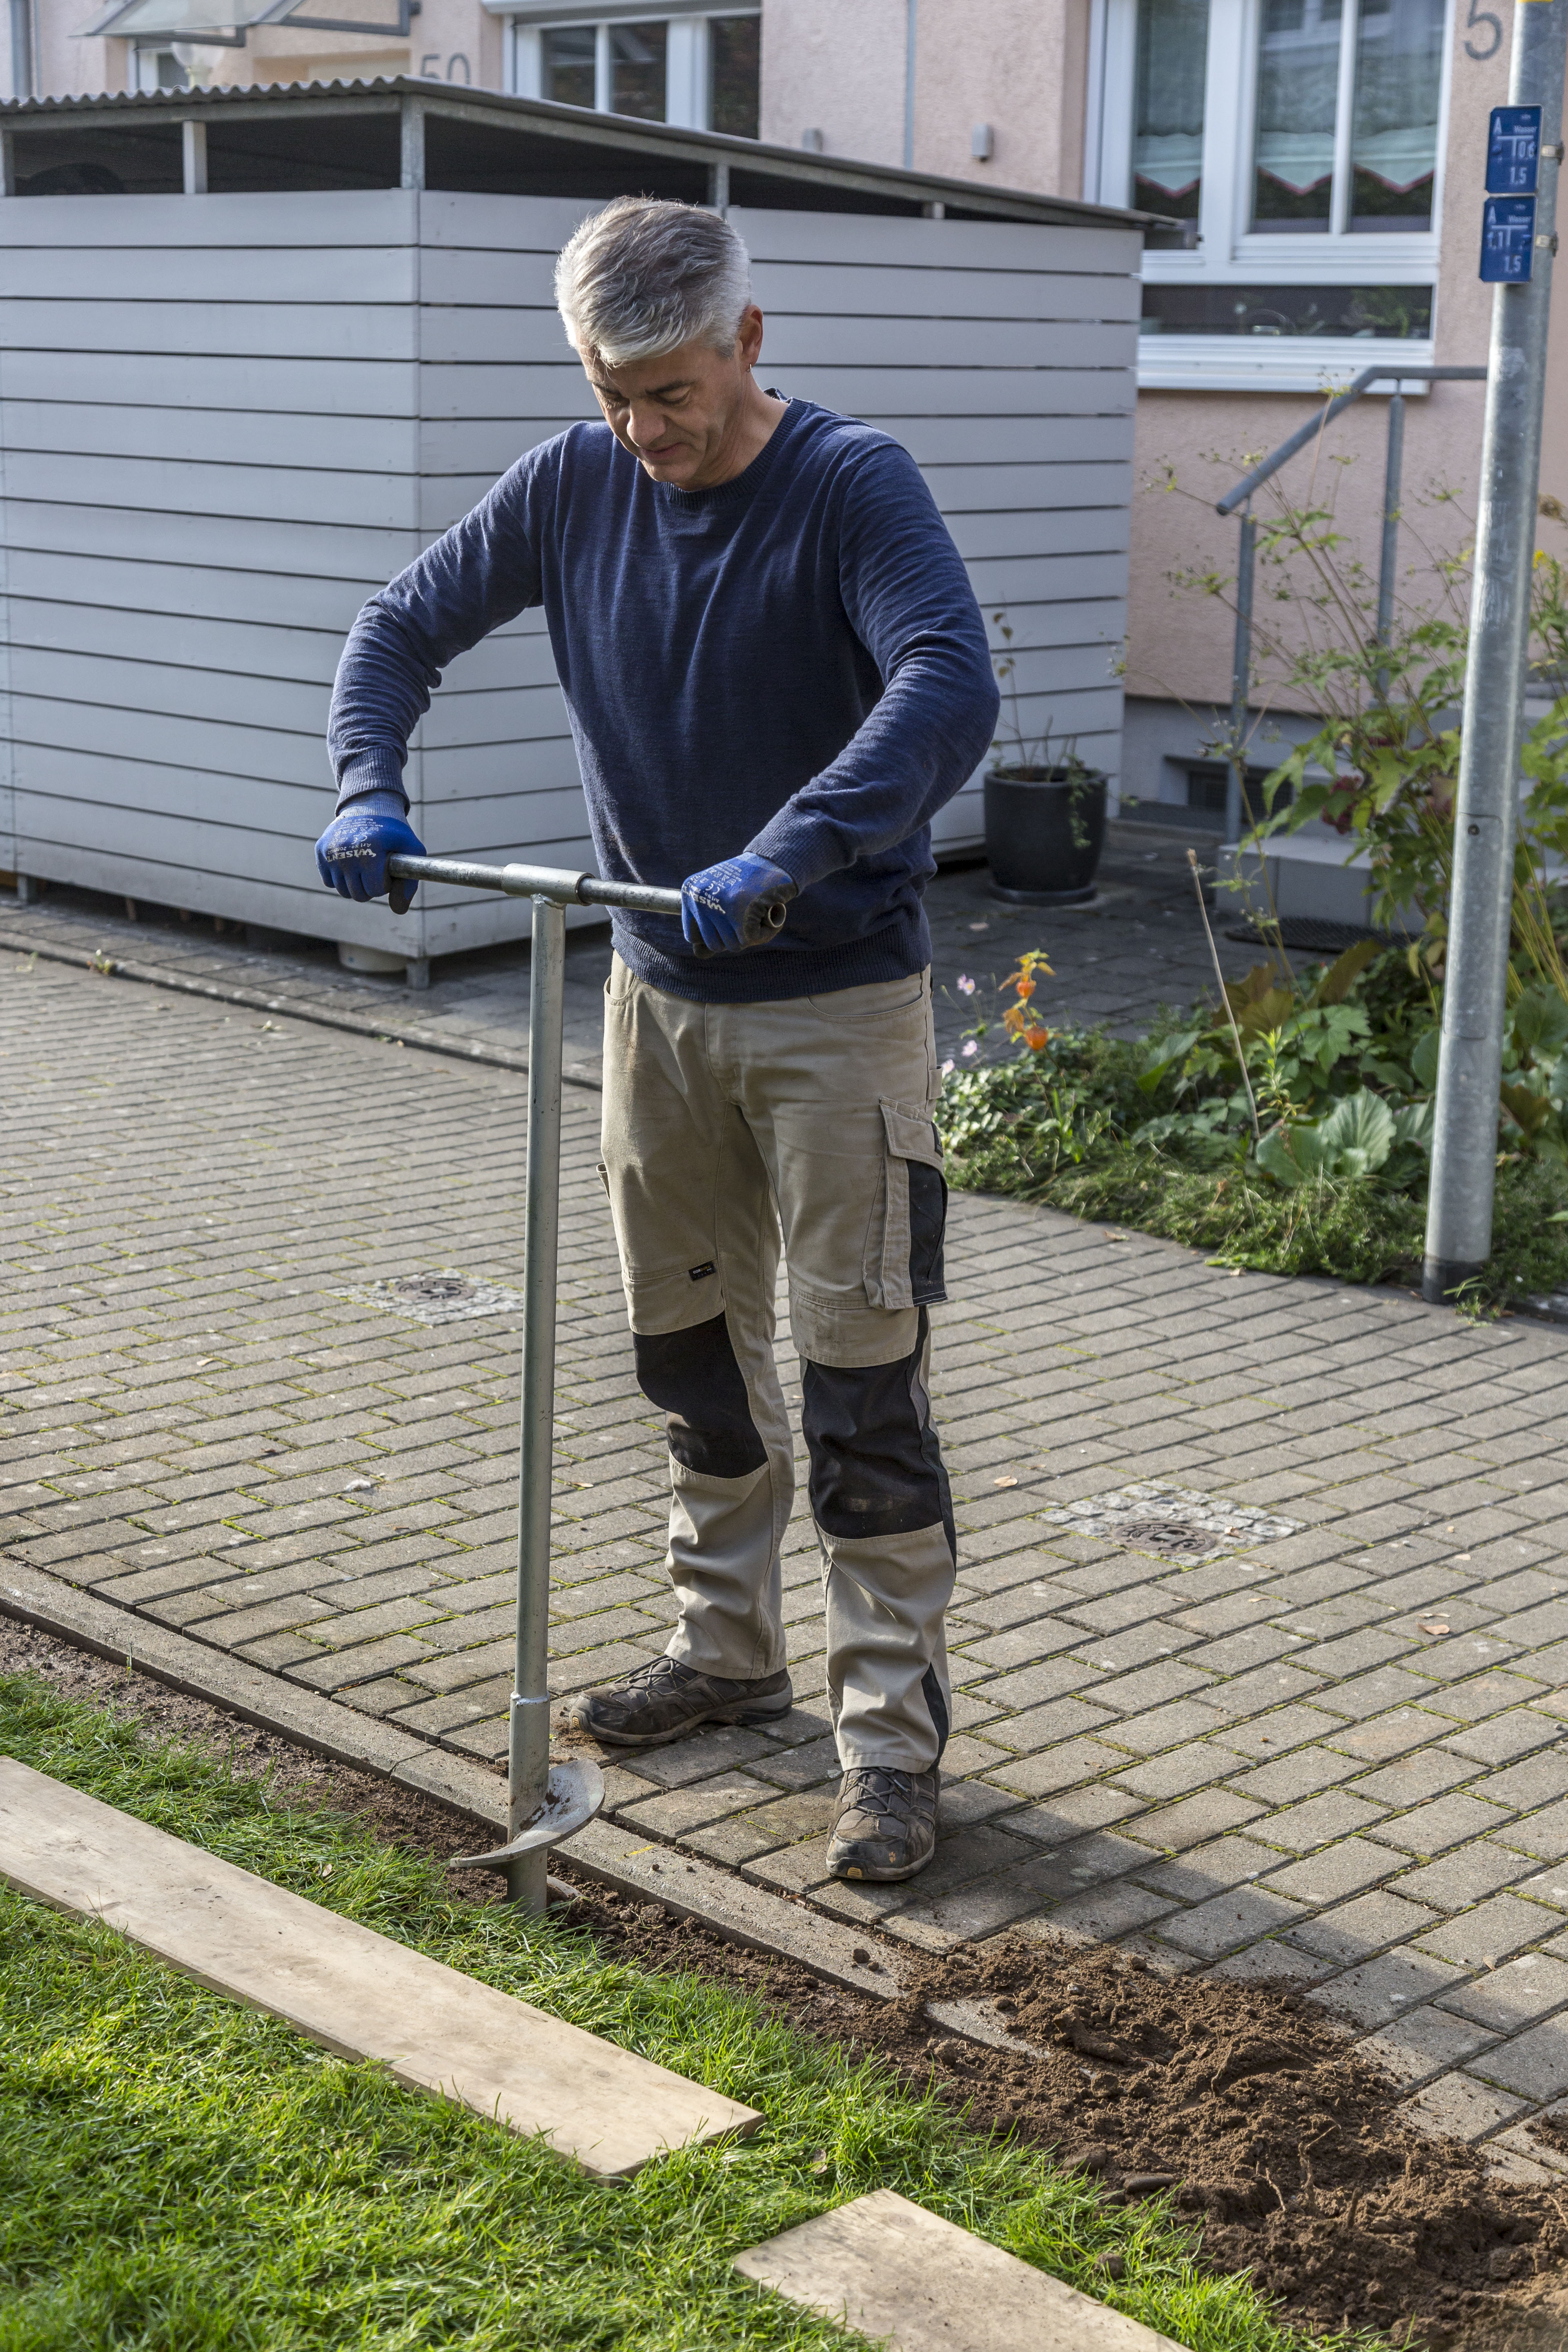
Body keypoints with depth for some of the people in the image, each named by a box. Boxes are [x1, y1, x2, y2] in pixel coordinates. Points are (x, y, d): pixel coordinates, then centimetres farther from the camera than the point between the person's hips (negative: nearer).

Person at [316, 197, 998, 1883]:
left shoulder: (852, 486, -16)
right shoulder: (573, 488, 0)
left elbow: (950, 688, -32)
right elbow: (404, 626, 7)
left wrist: (782, 861, -44)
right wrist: (369, 789, -13)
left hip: (838, 1000, -5)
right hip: (657, 996, 6)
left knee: (860, 1378, -4)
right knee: (690, 1346, 16)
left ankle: (892, 1732, 5)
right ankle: (729, 1651, 33)